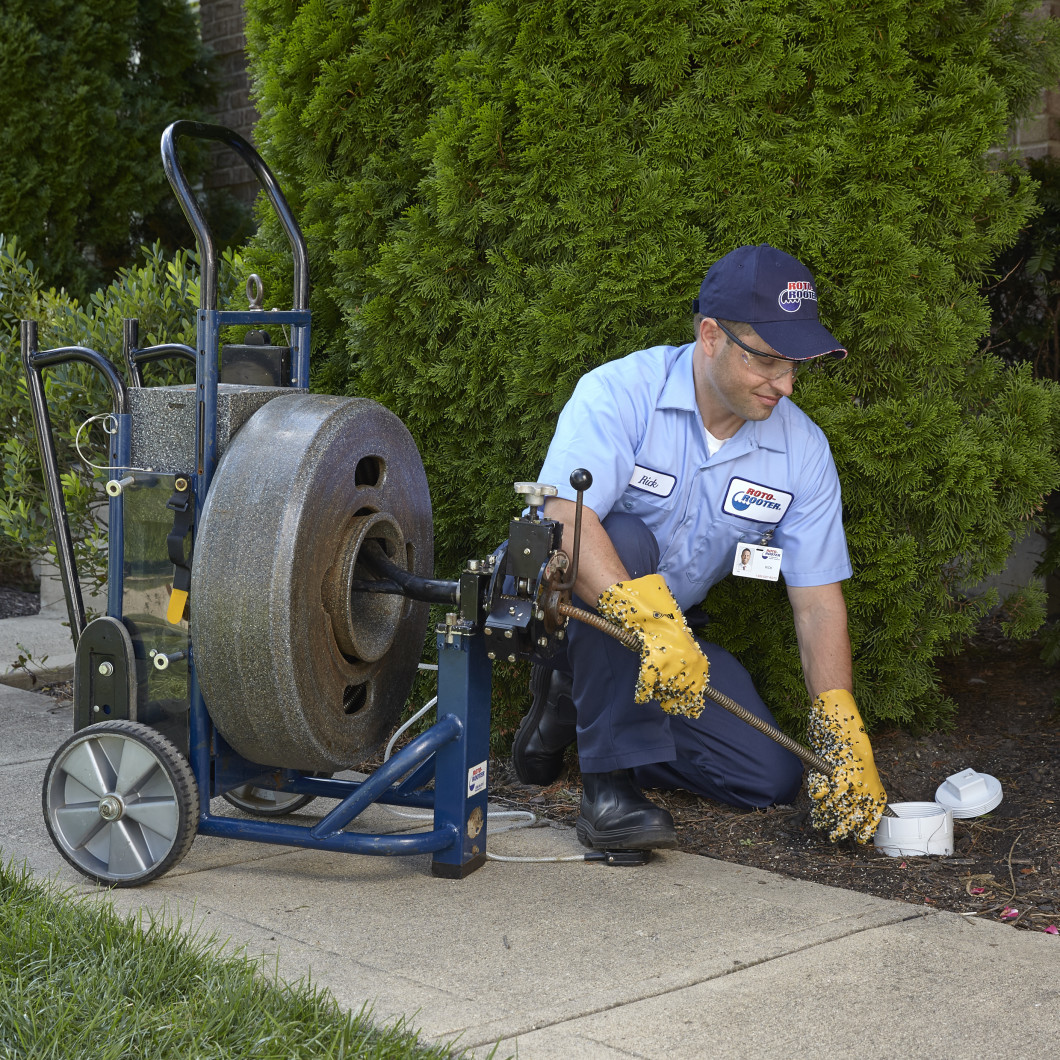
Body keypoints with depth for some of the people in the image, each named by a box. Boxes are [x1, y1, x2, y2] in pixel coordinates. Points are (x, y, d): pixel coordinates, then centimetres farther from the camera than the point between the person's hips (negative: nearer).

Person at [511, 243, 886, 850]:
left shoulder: (803, 449, -9)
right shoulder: (621, 394, -23)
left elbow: (818, 601, -7)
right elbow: (563, 520, -39)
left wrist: (844, 738, -17)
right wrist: (650, 622, -52)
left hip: (671, 628, 5)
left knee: (772, 778, -7)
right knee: (625, 541, -38)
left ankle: (580, 700, 11)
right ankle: (609, 782, -28)